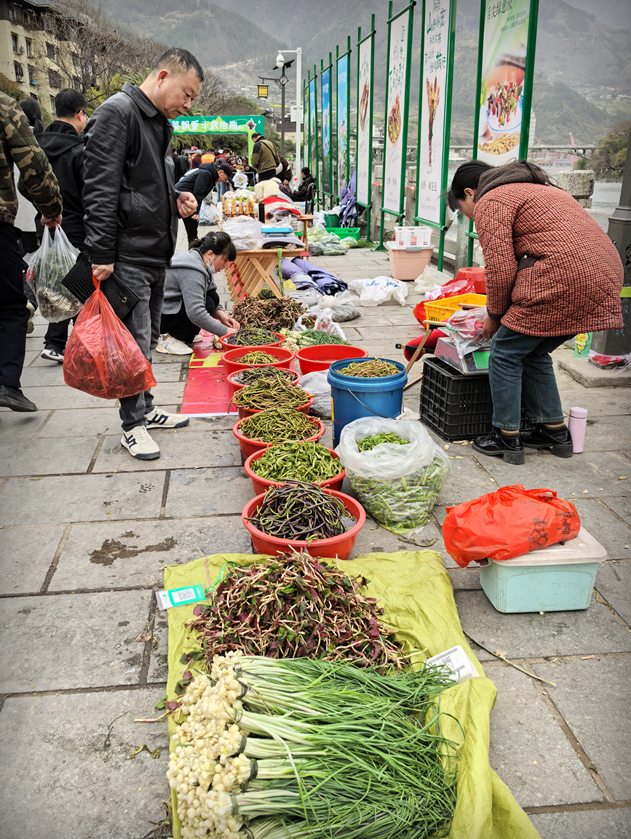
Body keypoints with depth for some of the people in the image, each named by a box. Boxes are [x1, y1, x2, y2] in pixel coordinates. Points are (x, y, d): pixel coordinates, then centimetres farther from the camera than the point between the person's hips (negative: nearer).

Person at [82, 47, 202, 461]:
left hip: (157, 254, 10)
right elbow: (100, 189, -18)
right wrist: (102, 254, -22)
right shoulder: (117, 113, -11)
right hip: (128, 255, -9)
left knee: (148, 339, 16)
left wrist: (176, 198, 8)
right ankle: (133, 425, 8)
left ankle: (146, 409, 29)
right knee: (134, 343, -4)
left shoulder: (160, 121, 18)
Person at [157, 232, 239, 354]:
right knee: (207, 304, -22)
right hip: (160, 315, -10)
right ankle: (168, 339, -12)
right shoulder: (191, 272, -27)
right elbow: (195, 313, -34)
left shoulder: (202, 264, 5)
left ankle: (185, 336, 7)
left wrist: (222, 315, -7)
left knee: (213, 296, 0)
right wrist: (224, 332, -28)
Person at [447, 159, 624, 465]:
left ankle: (507, 438, 12)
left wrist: (494, 316, 7)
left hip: (561, 279, -9)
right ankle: (555, 431, 28)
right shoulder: (532, 189, 31)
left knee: (505, 351, 6)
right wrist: (509, 313, 32)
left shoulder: (489, 202, 1)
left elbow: (500, 271, -9)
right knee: (534, 352, 22)